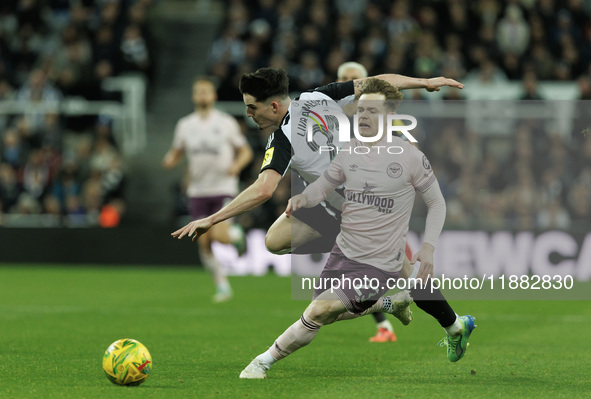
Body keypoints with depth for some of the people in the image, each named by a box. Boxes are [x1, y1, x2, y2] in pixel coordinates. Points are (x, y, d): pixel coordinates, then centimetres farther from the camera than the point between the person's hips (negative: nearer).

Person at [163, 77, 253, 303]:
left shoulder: (226, 122, -2)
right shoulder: (184, 125, 6)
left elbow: (245, 151, 4)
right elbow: (176, 154, 15)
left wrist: (237, 165, -16)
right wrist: (169, 160, -8)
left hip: (224, 188, -3)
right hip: (198, 191, 3)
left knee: (219, 235, -19)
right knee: (204, 244, -2)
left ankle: (236, 234, 17)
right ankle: (222, 286, 11)